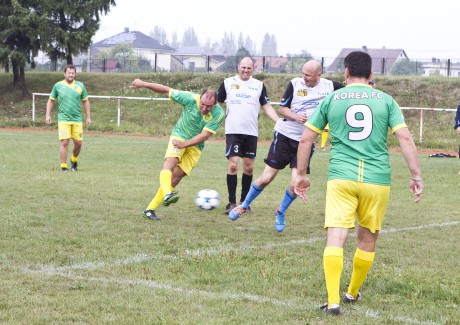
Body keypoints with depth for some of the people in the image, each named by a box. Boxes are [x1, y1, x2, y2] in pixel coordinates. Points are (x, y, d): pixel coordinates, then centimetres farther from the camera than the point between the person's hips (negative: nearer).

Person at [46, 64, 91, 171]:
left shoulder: (80, 86, 6)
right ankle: (63, 167, -4)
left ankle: (74, 160, 31)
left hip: (77, 119, 2)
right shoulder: (58, 85, 2)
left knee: (78, 143, 3)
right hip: (63, 119, -2)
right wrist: (48, 115, 3)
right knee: (64, 142, -11)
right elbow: (51, 101, 11)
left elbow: (85, 101, 13)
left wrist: (88, 117, 10)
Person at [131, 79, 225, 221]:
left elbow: (204, 135, -20)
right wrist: (143, 84, -6)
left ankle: (150, 209, 2)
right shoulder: (191, 98, -18)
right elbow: (167, 90, -8)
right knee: (170, 161, -32)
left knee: (175, 179, -4)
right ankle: (167, 194, -57)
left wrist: (184, 144, -26)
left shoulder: (219, 114, -19)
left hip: (195, 147, 1)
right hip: (179, 136, -1)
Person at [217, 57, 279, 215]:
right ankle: (232, 202, -6)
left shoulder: (259, 85, 9)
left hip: (251, 132, 3)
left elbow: (267, 106, 9)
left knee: (249, 167, 5)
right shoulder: (228, 83, 4)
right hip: (233, 131, -3)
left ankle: (244, 201, 18)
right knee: (233, 164, -12)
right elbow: (216, 103, 11)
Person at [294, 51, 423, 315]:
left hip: (341, 177, -1)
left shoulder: (331, 100, 8)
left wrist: (301, 174, 20)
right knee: (368, 239, 18)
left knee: (336, 236, -7)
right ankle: (353, 292, 32)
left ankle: (333, 300, -20)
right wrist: (416, 176, 3)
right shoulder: (386, 100, 8)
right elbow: (405, 138, -1)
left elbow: (306, 139, 9)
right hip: (377, 179, 1)